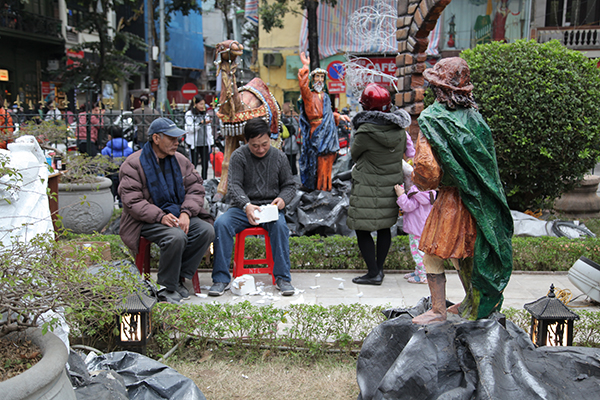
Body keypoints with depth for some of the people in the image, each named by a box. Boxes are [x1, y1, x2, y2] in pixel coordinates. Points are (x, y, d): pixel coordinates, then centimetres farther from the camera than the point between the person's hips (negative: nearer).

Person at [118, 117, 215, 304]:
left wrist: (186, 213, -13)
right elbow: (132, 201, -14)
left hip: (178, 215, 6)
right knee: (176, 236, -34)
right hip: (148, 220, -6)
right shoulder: (133, 164, -7)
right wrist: (161, 217, -27)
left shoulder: (180, 160, 10)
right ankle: (166, 287, -15)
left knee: (206, 230, -20)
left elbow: (196, 188, 6)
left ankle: (179, 278, -9)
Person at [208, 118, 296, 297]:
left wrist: (283, 198, -12)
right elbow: (233, 186, -11)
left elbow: (290, 186, 13)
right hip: (243, 208, 0)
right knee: (221, 223, -28)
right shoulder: (239, 156, 0)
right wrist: (246, 205, -31)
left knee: (280, 225, -33)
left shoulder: (279, 157, 6)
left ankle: (283, 277, -21)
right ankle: (221, 279, -19)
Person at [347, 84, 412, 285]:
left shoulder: (365, 131, -19)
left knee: (363, 230, 5)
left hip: (368, 189, -6)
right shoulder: (399, 129, -1)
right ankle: (379, 268, 25)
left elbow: (355, 154, -2)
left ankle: (373, 273, 7)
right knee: (384, 228, 17)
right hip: (392, 186, 7)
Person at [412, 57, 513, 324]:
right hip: (479, 198, 7)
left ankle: (438, 311, 13)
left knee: (433, 255, 6)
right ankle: (472, 302, 36)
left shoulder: (433, 119, -16)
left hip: (452, 197, -7)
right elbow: (487, 156, 11)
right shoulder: (472, 114, 4)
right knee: (461, 251, 22)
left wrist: (424, 182, -4)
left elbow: (426, 164, -26)